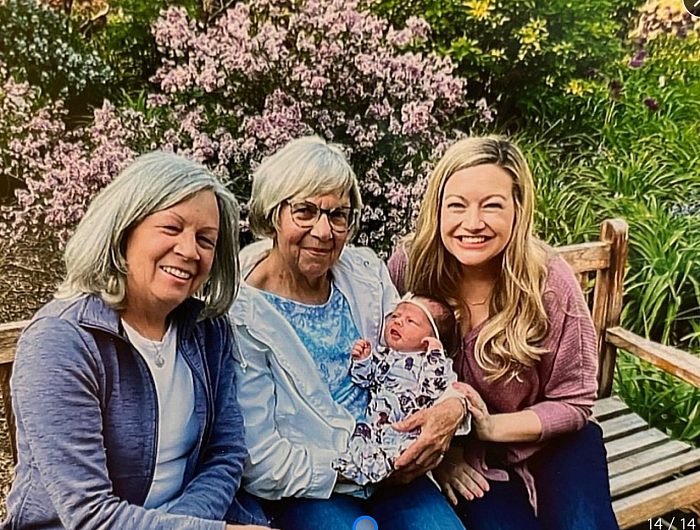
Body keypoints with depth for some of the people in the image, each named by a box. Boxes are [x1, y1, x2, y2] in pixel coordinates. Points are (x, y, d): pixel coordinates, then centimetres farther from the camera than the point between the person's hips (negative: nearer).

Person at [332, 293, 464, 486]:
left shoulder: (436, 361, 10)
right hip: (377, 423, 5)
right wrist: (361, 360, 4)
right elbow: (363, 379, 22)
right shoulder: (382, 355, 21)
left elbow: (435, 390, -5)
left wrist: (435, 356, -7)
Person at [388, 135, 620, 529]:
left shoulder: (551, 282, -19)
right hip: (461, 455, 0)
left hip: (546, 440, 0)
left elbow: (575, 401, -9)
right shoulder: (407, 269, -17)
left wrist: (492, 427, -21)